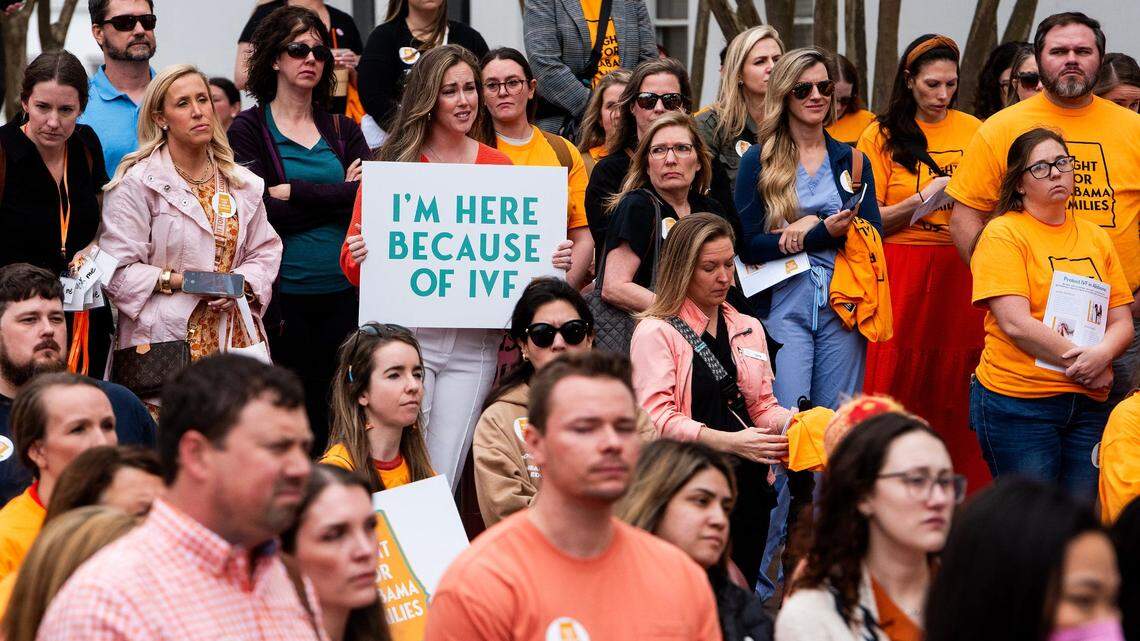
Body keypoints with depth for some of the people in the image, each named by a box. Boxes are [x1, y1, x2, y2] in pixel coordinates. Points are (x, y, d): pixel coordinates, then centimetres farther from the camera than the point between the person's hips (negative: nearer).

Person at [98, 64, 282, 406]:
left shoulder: (241, 182, 14)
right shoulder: (137, 183, -3)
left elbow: (264, 252, 16)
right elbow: (118, 271, -7)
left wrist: (240, 284, -3)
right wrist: (176, 281, -15)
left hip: (235, 336, 4)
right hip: (166, 337, -4)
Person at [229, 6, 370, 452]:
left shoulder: (344, 130, 15)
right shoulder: (249, 129, 4)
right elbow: (264, 210, -9)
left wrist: (293, 192, -7)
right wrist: (339, 194, -5)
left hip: (344, 294, 4)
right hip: (284, 295, -3)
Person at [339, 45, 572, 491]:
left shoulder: (498, 167, 10)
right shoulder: (394, 164, 2)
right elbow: (352, 259, 4)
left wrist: (552, 263, -4)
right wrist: (360, 256, -18)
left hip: (474, 344, 2)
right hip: (405, 332, -2)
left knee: (444, 479, 2)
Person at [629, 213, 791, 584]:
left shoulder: (749, 330, 18)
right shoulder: (656, 331, -2)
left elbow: (762, 407, 18)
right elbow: (656, 418, -13)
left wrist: (791, 421, -6)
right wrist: (730, 441, -23)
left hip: (747, 485, 6)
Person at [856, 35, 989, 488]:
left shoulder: (973, 131, 11)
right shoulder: (883, 135, 4)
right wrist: (924, 198, -13)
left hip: (962, 274, 2)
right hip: (902, 273, -2)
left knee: (958, 386, -2)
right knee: (899, 384, -3)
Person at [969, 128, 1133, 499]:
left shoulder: (1095, 238, 14)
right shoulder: (1003, 234, -4)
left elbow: (1122, 322, 11)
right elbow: (1015, 323, -13)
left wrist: (1101, 355, -11)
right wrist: (1083, 364, -13)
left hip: (1090, 404, 5)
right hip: (1017, 399, -5)